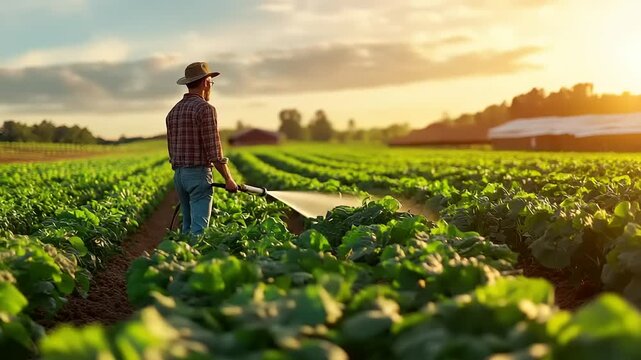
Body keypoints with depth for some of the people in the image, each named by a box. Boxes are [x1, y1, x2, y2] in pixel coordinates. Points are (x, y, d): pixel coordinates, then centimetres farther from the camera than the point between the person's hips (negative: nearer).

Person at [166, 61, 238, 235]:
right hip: (199, 174, -8)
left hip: (179, 175, 8)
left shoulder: (173, 111, 13)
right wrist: (228, 179, -9)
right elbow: (214, 151, -16)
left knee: (187, 226, 14)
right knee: (199, 228, -8)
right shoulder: (205, 109, -12)